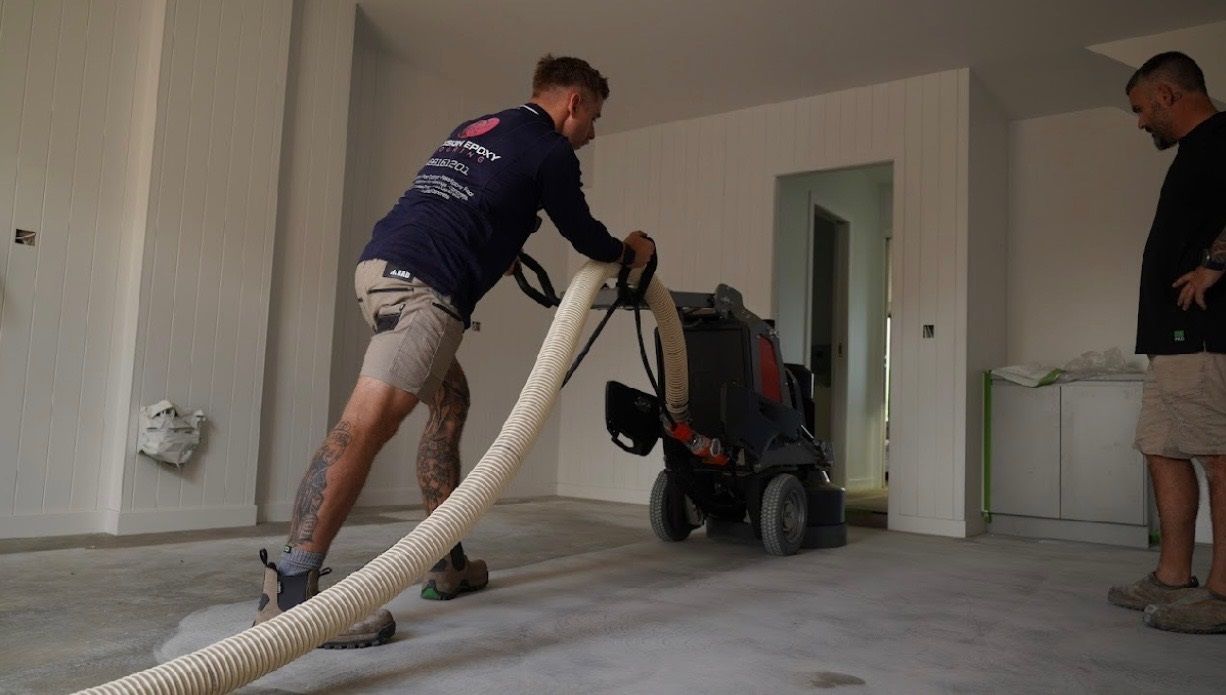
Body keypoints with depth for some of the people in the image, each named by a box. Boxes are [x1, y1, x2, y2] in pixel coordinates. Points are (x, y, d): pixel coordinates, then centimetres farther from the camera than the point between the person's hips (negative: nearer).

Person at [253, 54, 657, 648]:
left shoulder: (475, 127, 28)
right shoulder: (549, 151, 5)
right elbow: (583, 234, 16)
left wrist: (501, 253, 59)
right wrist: (631, 253, 36)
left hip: (381, 265, 10)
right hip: (421, 283, -10)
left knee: (450, 401, 17)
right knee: (369, 421, -18)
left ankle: (447, 563, 20)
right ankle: (289, 592, -23)